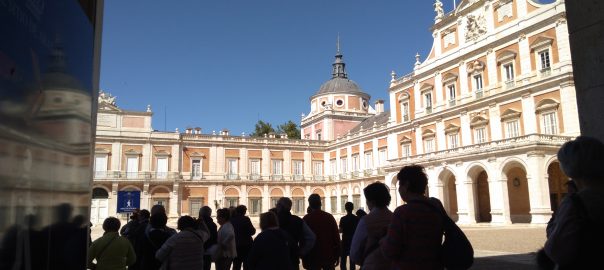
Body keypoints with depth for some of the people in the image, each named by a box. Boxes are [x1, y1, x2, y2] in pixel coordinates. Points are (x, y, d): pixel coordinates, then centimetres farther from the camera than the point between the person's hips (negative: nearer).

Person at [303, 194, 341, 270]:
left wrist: (304, 258, 5)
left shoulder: (306, 219, -5)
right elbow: (336, 237, 1)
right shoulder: (329, 217, 0)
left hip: (312, 257, -1)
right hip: (328, 255, 2)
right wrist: (337, 256, 8)